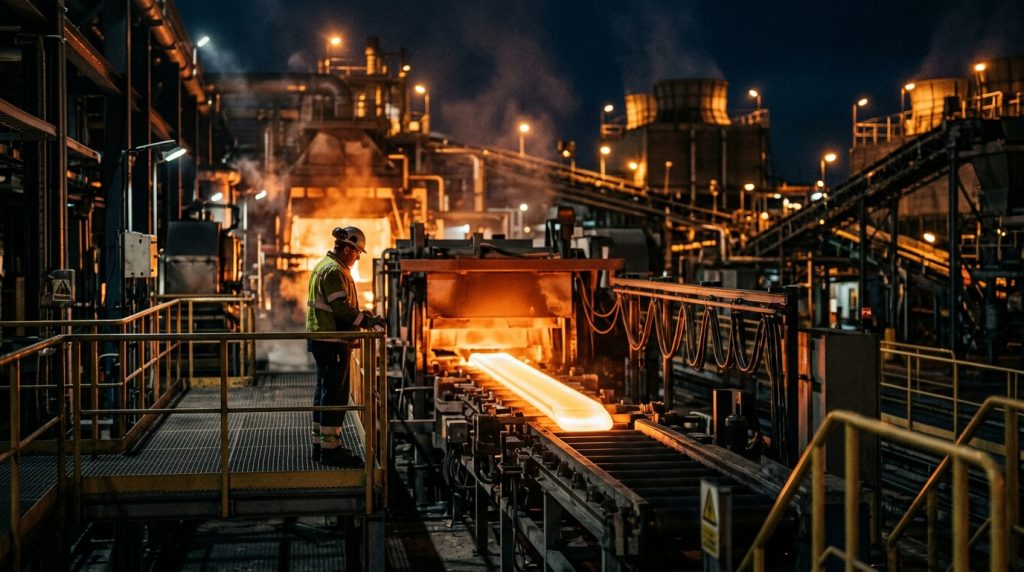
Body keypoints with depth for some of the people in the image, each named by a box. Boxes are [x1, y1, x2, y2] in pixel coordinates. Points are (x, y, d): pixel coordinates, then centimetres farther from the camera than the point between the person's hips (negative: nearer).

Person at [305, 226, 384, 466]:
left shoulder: (324, 266, 17)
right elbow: (342, 308, -22)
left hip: (321, 339, 11)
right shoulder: (334, 271, -16)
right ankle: (330, 448, -4)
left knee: (325, 391, 15)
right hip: (332, 342, -11)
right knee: (335, 394, -6)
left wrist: (362, 316, 21)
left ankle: (320, 444, 22)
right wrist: (367, 320, -12)